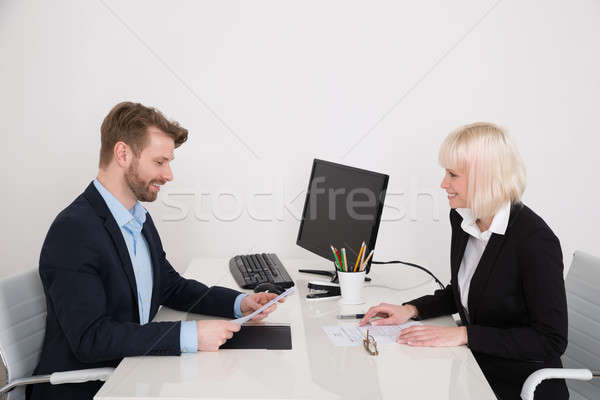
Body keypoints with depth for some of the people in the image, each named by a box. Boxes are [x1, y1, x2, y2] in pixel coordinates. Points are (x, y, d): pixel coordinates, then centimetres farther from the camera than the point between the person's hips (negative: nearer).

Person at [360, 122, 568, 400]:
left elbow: (552, 341, -20)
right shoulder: (462, 219, -1)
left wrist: (463, 335, -24)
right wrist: (411, 309, -2)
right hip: (473, 369, 6)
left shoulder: (535, 240, -23)